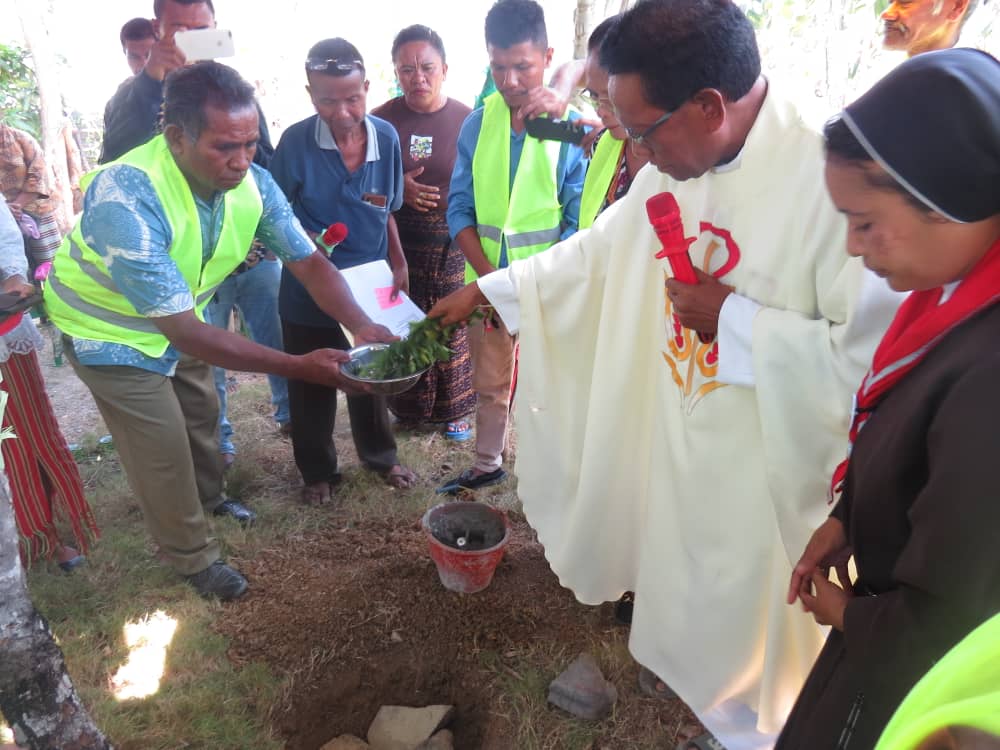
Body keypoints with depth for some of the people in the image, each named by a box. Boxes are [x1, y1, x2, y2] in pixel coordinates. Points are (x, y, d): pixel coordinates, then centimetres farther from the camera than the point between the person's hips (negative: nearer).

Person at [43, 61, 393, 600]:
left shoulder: (252, 182, -23)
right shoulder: (123, 200, -41)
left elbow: (308, 261, -18)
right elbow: (182, 330, -41)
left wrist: (361, 326, -37)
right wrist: (297, 366, -47)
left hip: (179, 317, 6)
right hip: (111, 329, -6)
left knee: (201, 414, 21)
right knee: (163, 446, 0)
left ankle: (208, 497, 50)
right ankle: (191, 556, 24)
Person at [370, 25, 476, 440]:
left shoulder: (467, 119, -3)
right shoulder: (382, 119, -2)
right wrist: (397, 190, -13)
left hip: (453, 242, 0)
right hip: (398, 240, 1)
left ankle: (453, 407, 26)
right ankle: (408, 406, 28)